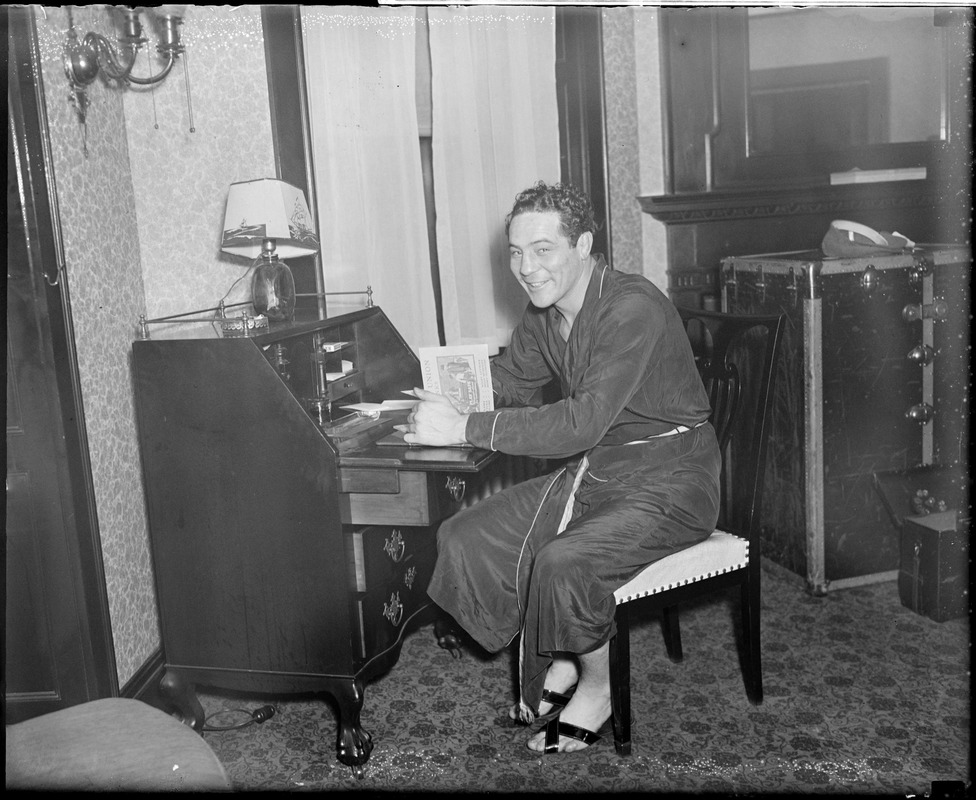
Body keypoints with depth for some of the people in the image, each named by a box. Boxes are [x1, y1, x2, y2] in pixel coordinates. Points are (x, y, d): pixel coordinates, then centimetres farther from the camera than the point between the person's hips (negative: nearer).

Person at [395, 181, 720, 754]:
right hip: (591, 471, 8)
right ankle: (557, 664, 10)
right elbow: (505, 381, 14)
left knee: (564, 567, -31)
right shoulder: (545, 313, 5)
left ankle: (598, 685, 0)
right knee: (464, 540, -6)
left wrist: (465, 428, -32)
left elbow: (582, 422, -31)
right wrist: (440, 409, -5)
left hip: (667, 479, -8)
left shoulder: (633, 308, -23)